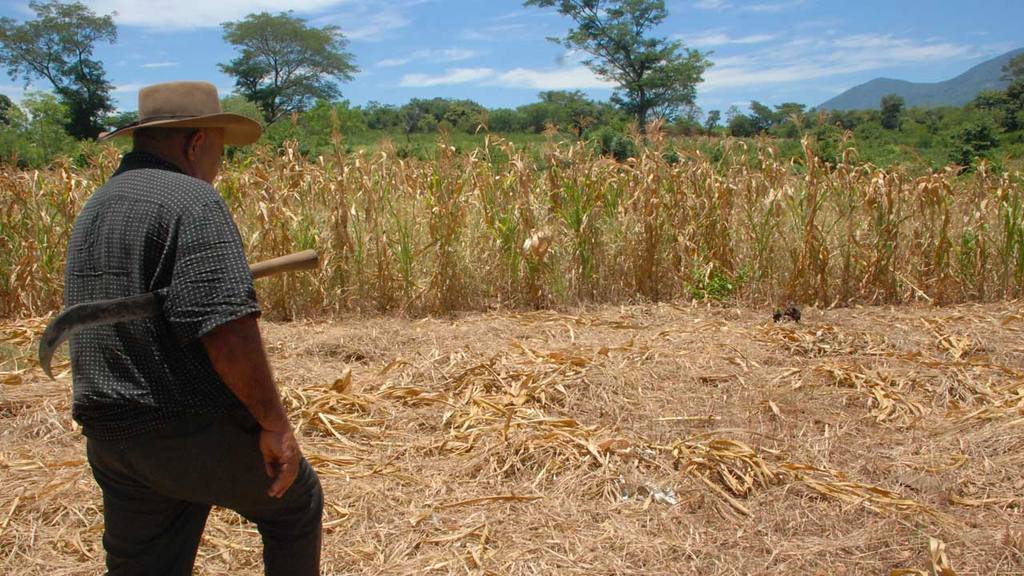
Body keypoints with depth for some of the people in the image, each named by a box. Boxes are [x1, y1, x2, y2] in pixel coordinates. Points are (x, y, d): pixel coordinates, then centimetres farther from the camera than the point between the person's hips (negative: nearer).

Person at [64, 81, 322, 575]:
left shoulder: (95, 207, 13)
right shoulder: (191, 201, -15)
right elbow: (225, 324, -26)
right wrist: (275, 422, -19)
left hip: (111, 439, 8)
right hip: (197, 431, -8)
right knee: (295, 501, 18)